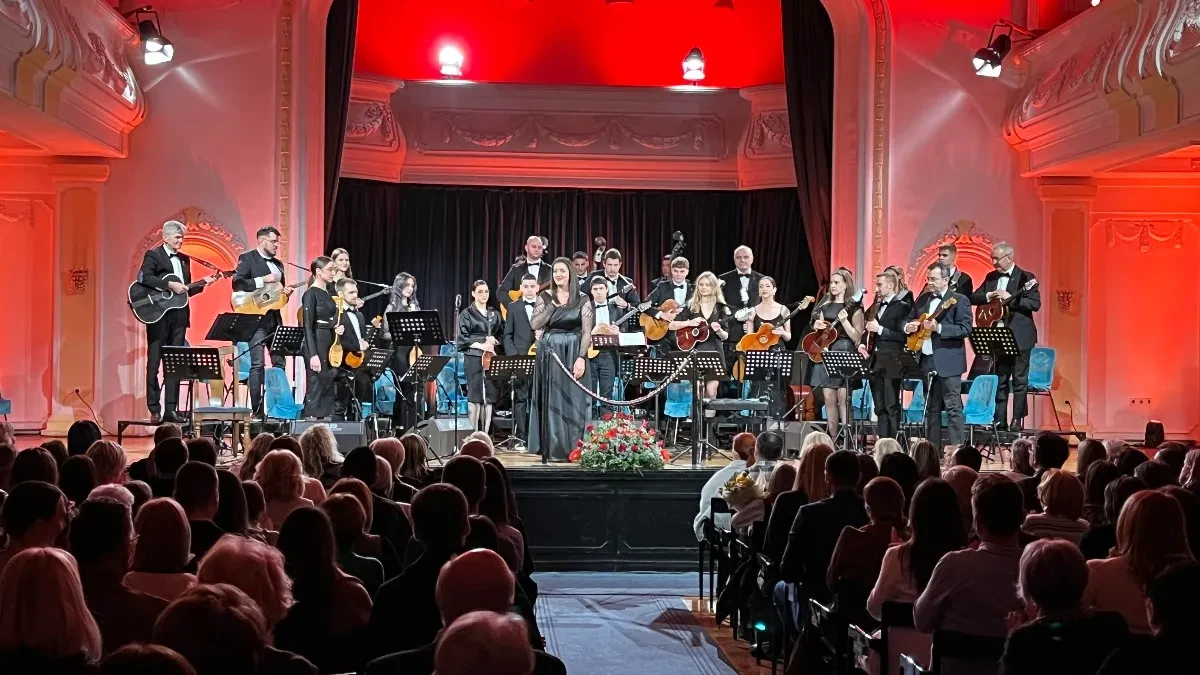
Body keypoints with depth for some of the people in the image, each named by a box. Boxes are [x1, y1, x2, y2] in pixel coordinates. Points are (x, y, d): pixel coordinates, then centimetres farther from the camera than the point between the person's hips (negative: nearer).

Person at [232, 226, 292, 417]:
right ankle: (257, 408, -5)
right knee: (257, 364, -8)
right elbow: (237, 283, -15)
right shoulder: (247, 258, -3)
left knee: (279, 362, 7)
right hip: (256, 317, -7)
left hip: (275, 318, 7)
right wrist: (263, 280, -19)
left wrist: (285, 293, 1)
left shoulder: (278, 264, 19)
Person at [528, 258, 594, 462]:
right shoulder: (545, 298, 6)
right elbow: (535, 325, -6)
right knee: (552, 400, 3)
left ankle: (573, 448, 5)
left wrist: (581, 358, -14)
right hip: (550, 353, 1)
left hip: (573, 353, -1)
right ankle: (553, 448, 7)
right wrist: (553, 305, -11)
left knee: (573, 400, -1)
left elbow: (587, 332, -4)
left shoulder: (582, 300, 1)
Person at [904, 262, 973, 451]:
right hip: (927, 360, 7)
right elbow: (909, 319, 21)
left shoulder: (959, 300, -6)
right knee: (931, 408, 11)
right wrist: (908, 327, -3)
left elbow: (965, 328, -15)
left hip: (948, 362, -7)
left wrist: (939, 327, -24)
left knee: (953, 407, -6)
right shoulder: (922, 299, 14)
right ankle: (932, 447, 16)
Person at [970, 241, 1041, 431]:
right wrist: (988, 296, -9)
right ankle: (1000, 419, 14)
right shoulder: (991, 277, 11)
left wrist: (1010, 298, -22)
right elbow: (973, 298, 10)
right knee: (1001, 380, 9)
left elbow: (1035, 303, -14)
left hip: (1019, 337, -6)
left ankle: (1018, 420, 4)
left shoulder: (1025, 278, -6)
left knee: (1019, 380, 0)